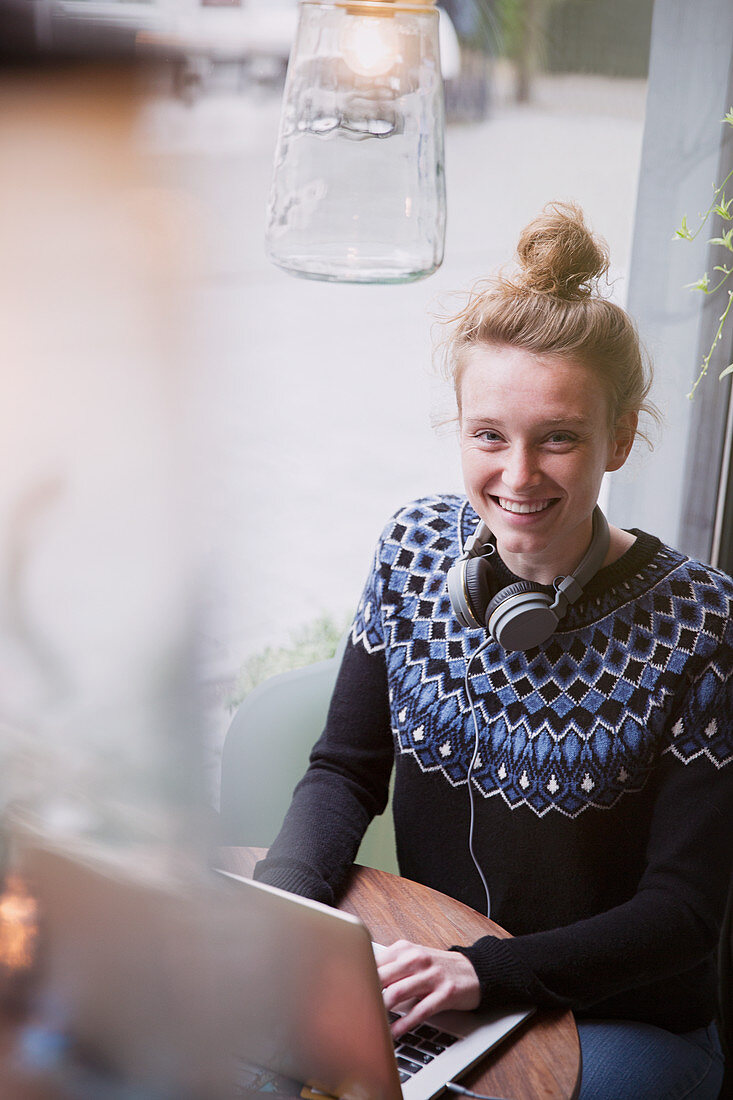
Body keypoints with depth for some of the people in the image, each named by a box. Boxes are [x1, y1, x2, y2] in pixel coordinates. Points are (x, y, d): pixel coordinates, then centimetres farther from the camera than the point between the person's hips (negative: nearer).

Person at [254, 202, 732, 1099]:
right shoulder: (416, 550, -7)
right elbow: (346, 769, 1)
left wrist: (486, 972, -29)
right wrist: (281, 896, -19)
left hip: (623, 1024, -3)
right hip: (417, 990, 4)